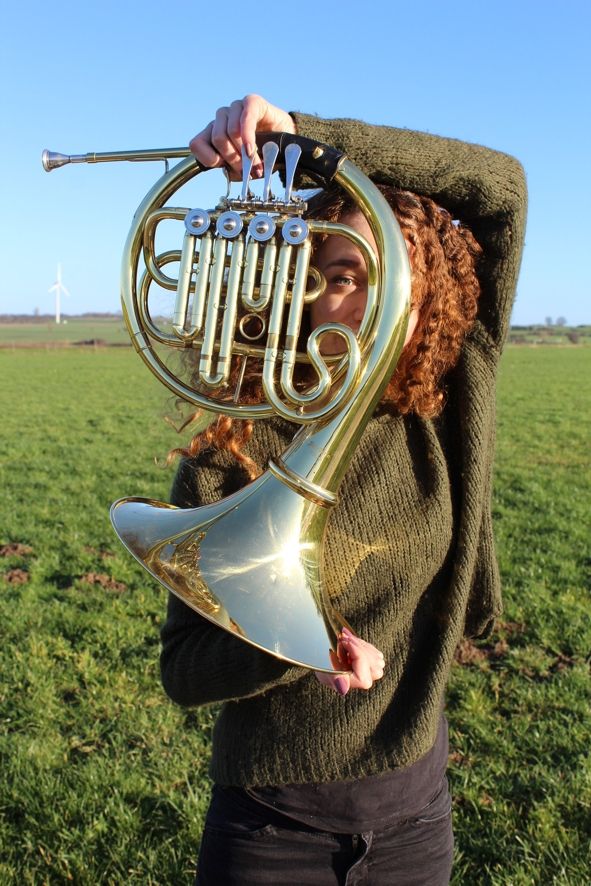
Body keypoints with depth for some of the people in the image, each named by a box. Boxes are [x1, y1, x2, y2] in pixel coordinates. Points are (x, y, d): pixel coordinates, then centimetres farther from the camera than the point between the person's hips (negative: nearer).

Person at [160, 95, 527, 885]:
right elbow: (183, 669, -11)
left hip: (414, 813, 3)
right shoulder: (233, 457, -16)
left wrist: (306, 133, -20)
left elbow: (499, 187, -13)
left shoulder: (451, 414, -10)